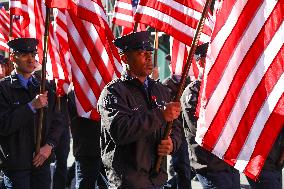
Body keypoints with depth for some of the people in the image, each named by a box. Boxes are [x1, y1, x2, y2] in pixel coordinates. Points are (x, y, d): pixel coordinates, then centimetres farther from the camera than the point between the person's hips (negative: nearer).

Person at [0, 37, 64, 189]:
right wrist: (32, 106, -18)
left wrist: (49, 145, -6)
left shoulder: (45, 87, 11)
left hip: (42, 161, 4)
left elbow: (57, 121, 10)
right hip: (16, 164, -4)